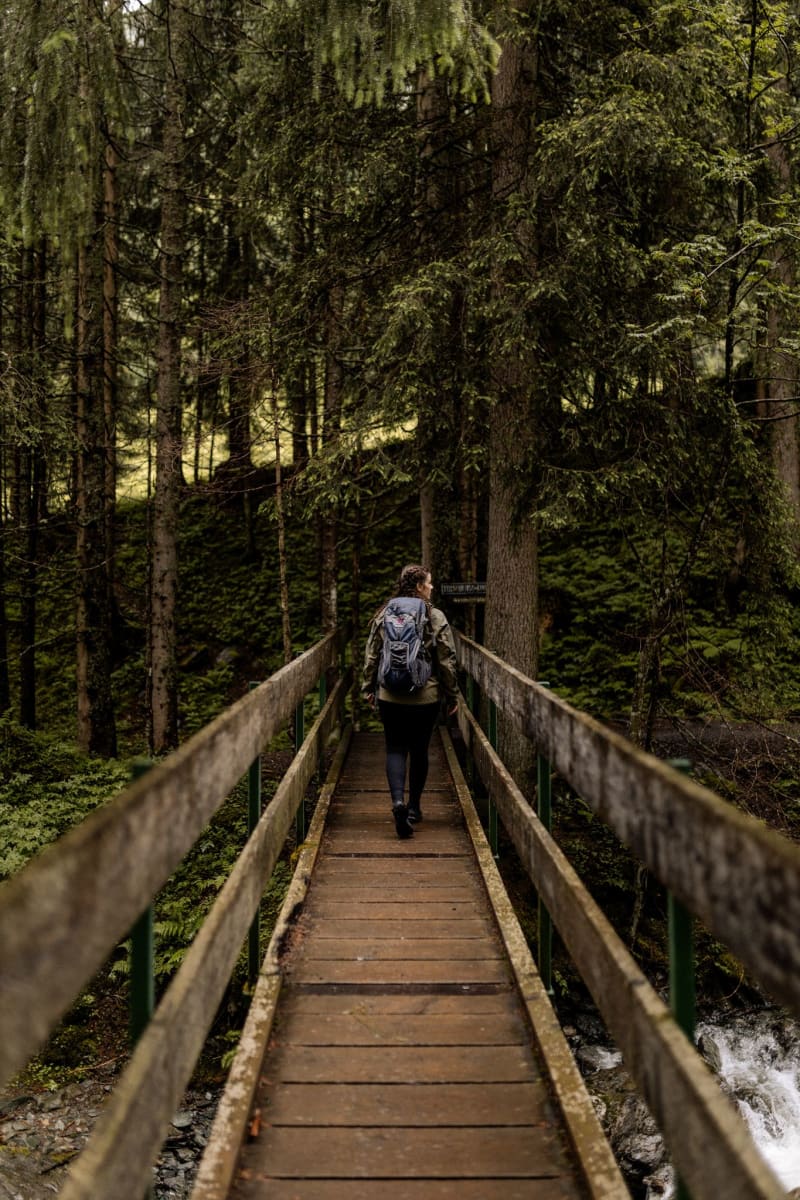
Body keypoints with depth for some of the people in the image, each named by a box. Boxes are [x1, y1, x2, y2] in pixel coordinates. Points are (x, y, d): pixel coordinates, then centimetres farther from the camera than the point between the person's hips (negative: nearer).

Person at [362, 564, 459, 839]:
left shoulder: (383, 616, 0)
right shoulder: (436, 618, -7)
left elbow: (371, 655, 4)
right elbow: (447, 660, -5)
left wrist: (369, 686, 16)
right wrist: (452, 694, 5)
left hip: (390, 697, 1)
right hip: (426, 697, -1)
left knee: (395, 749, 5)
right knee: (419, 750, 13)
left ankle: (398, 800, -17)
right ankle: (414, 807, 22)